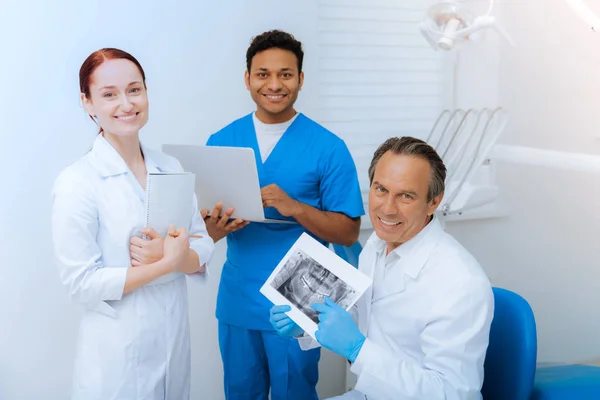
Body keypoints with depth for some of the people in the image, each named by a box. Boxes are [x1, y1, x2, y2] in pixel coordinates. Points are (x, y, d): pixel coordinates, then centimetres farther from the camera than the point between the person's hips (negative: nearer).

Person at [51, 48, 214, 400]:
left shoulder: (170, 168, 2)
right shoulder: (77, 183, -14)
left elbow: (204, 248, 3)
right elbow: (82, 283, -16)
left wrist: (173, 254, -18)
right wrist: (168, 263, -18)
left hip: (175, 339, 5)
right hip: (118, 354, -5)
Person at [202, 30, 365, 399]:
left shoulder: (328, 148, -8)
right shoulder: (221, 142, 2)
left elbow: (348, 232, -7)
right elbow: (207, 220, 6)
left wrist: (294, 207, -23)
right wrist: (216, 228, -18)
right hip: (237, 299, 3)